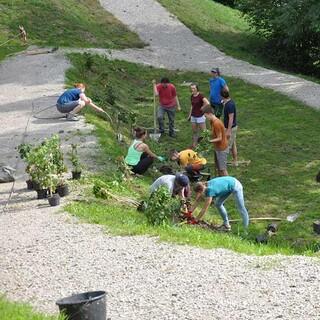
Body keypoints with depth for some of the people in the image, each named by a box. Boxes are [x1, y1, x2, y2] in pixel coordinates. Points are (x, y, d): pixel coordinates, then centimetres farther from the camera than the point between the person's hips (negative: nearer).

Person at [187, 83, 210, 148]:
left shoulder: (200, 95, -17)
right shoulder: (192, 96, 5)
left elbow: (207, 103, -30)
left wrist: (202, 108, -16)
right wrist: (189, 115, 18)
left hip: (200, 116, -7)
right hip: (193, 116, 7)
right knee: (194, 132, 14)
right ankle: (194, 145, 22)